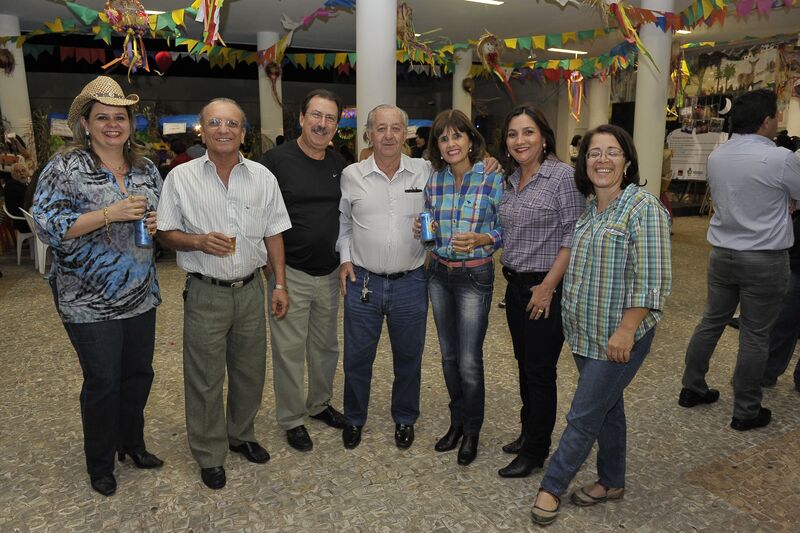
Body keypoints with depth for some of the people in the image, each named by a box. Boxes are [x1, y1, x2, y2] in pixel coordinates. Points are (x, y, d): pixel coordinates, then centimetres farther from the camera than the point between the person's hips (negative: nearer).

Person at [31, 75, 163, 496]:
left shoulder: (146, 168, 7)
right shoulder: (65, 167, -9)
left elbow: (162, 215, 18)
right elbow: (46, 225, -16)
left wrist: (156, 223, -6)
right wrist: (111, 214, -24)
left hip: (141, 295, 5)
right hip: (90, 301, -5)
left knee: (139, 374, 16)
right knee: (102, 382, 5)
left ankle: (132, 443, 40)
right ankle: (99, 464, 29)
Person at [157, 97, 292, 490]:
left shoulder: (263, 178, 4)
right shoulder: (181, 177, -3)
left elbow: (273, 234, 7)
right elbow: (166, 233, 0)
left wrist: (280, 285, 4)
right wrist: (200, 242, -20)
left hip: (251, 289, 3)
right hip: (205, 293, -3)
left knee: (250, 370, 15)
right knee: (205, 378, 7)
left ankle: (241, 435, 38)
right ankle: (209, 454, 26)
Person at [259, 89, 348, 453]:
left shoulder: (340, 166, 7)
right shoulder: (277, 160, -9)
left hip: (329, 273, 5)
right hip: (290, 273, -5)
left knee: (325, 345, 18)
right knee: (289, 349, 4)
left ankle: (320, 403, 37)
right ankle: (291, 419, 21)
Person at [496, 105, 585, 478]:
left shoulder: (562, 175, -12)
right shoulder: (508, 180, 10)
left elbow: (573, 238, -16)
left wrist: (548, 286, -17)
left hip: (546, 289, -7)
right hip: (515, 286, 7)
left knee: (540, 371, 3)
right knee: (524, 364, 17)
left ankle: (535, 451, 17)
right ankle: (529, 432, 34)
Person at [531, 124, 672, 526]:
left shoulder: (643, 207, -15)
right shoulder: (585, 207, 7)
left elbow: (652, 281, -19)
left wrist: (625, 332, -20)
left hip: (618, 337, -7)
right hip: (585, 332, 7)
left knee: (584, 417, 3)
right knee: (607, 407, 20)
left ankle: (552, 486, 21)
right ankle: (612, 482, 37)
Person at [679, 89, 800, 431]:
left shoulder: (716, 156, 3)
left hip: (722, 253, 6)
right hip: (764, 259, -5)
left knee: (711, 322, 16)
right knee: (755, 336, 4)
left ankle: (691, 388, 26)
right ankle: (746, 412, 15)